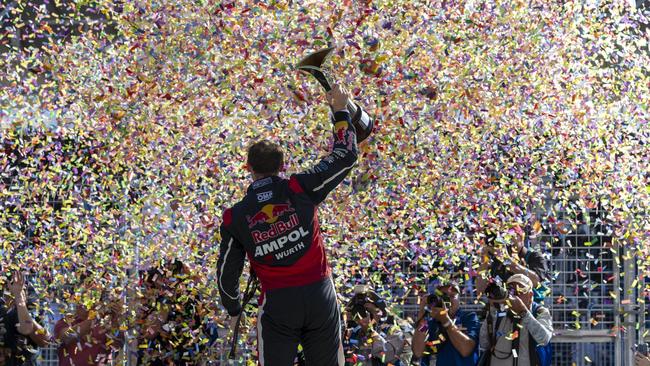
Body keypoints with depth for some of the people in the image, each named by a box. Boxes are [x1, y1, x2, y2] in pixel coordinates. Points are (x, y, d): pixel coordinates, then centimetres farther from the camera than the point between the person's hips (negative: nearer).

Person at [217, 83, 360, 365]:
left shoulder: (235, 218, -2)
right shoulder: (300, 189, -5)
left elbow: (227, 272, 7)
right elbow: (345, 156, 3)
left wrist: (233, 309, 25)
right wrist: (340, 110, 15)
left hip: (277, 304, -1)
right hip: (320, 294, 1)